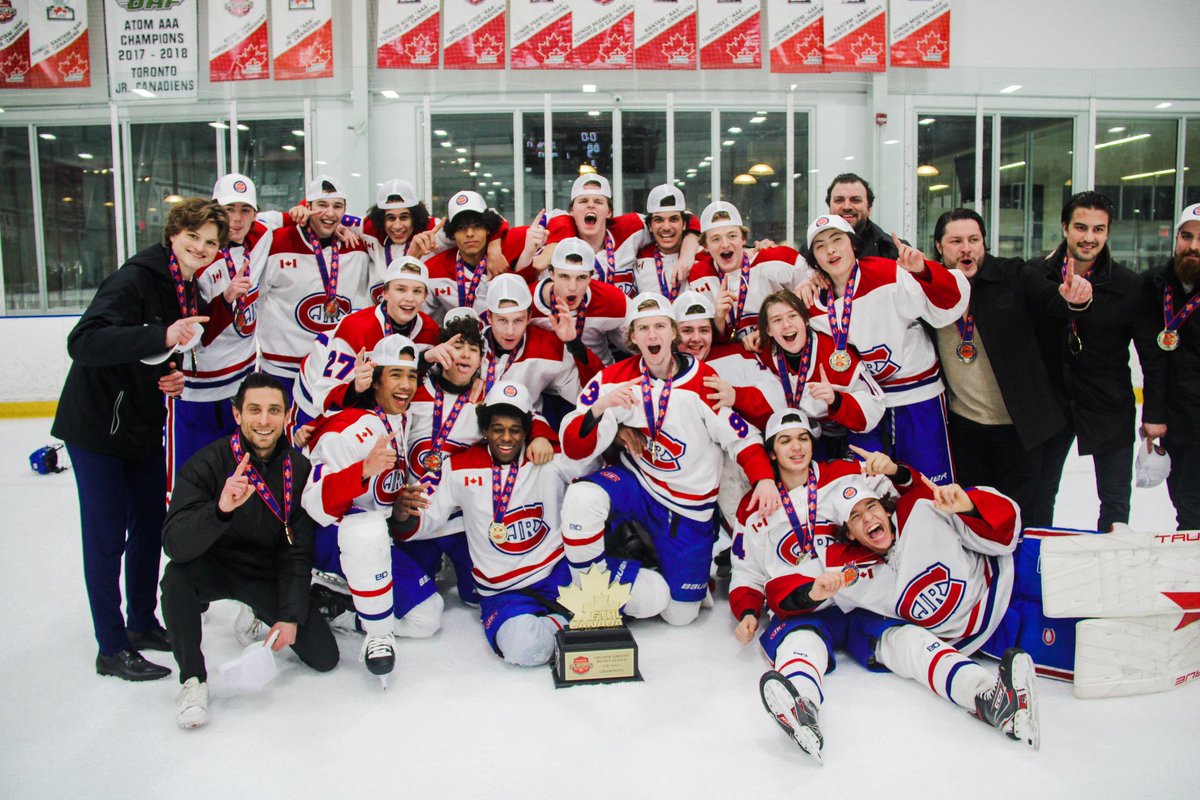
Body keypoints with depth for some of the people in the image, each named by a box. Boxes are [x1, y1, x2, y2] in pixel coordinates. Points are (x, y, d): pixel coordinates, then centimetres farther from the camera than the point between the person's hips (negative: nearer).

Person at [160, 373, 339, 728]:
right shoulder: (208, 463, -21)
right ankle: (193, 679, -12)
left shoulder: (299, 469, -11)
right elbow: (175, 545, -32)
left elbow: (298, 552, -7)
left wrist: (291, 615, -14)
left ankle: (263, 614, 27)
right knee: (178, 575, -36)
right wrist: (221, 508, -50)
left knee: (324, 656, -5)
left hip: (271, 573, 3)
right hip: (215, 566, -2)